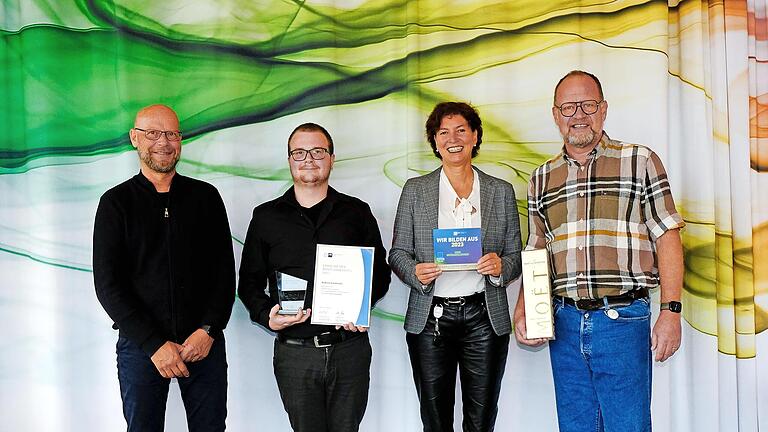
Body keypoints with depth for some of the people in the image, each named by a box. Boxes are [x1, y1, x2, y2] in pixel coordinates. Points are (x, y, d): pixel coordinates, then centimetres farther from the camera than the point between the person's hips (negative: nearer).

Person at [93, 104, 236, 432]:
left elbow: (225, 271, 4)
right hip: (140, 345, -1)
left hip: (205, 343, 1)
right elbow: (108, 285, -4)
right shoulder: (117, 202, 2)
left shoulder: (206, 196, 6)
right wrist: (154, 344, -11)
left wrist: (209, 331, -8)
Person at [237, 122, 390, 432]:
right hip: (295, 352, 0)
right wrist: (267, 316, -9)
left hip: (350, 346, 1)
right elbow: (249, 282, 10)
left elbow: (380, 272, 10)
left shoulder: (357, 212, 7)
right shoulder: (267, 217, 6)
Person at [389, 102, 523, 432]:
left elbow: (516, 256, 11)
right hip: (430, 320, 0)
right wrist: (416, 272, -14)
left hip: (485, 318, 1)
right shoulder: (415, 190, 6)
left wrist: (501, 266, -11)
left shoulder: (501, 191, 9)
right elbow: (397, 253, 7)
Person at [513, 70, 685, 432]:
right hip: (564, 323, 4)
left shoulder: (640, 162, 1)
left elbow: (667, 239, -2)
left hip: (624, 320, -3)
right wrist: (522, 312, 1)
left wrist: (671, 312, -10)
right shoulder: (541, 179, 12)